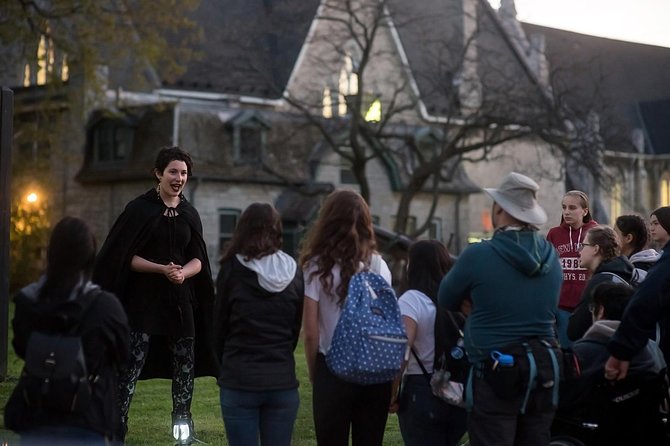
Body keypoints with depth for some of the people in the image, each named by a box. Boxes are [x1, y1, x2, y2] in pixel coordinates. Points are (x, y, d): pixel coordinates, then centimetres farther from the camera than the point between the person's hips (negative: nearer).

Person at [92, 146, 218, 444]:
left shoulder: (190, 214, 10)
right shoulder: (140, 209, -4)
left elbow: (198, 260, 9)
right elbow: (126, 257, -6)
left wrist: (184, 272, -14)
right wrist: (162, 269, -19)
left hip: (181, 301, 5)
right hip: (144, 300, -5)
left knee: (184, 367, 9)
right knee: (131, 366, -9)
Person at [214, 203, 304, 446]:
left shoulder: (232, 270, -5)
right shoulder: (294, 273, 2)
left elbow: (219, 326, 2)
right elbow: (297, 328, 8)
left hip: (240, 380, -2)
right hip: (283, 381, 2)